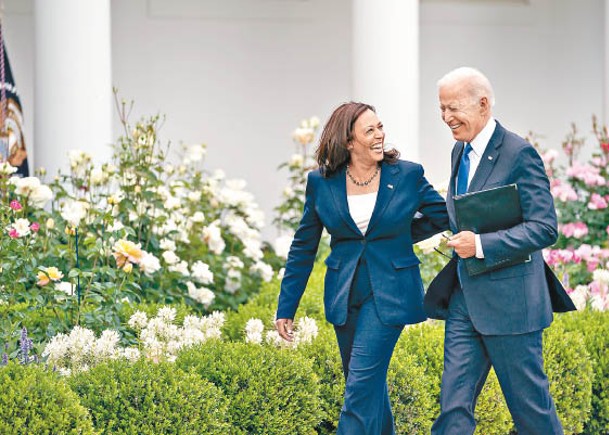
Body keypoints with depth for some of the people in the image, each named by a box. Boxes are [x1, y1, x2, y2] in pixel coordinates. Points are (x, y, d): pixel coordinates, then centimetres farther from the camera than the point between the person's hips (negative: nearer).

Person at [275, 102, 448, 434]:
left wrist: (397, 239, 7)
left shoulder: (408, 175, -4)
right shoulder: (321, 183, 0)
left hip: (389, 294, -3)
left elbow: (444, 216, 9)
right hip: (345, 298, 3)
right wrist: (286, 308, 5)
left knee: (361, 386, -11)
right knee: (371, 386, 12)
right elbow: (303, 248, 7)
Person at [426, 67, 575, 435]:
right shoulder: (460, 151, 11)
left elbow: (545, 228, -19)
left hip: (508, 300, -7)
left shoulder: (519, 154, -14)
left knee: (529, 400, 4)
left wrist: (481, 245, -26)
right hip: (464, 299, 7)